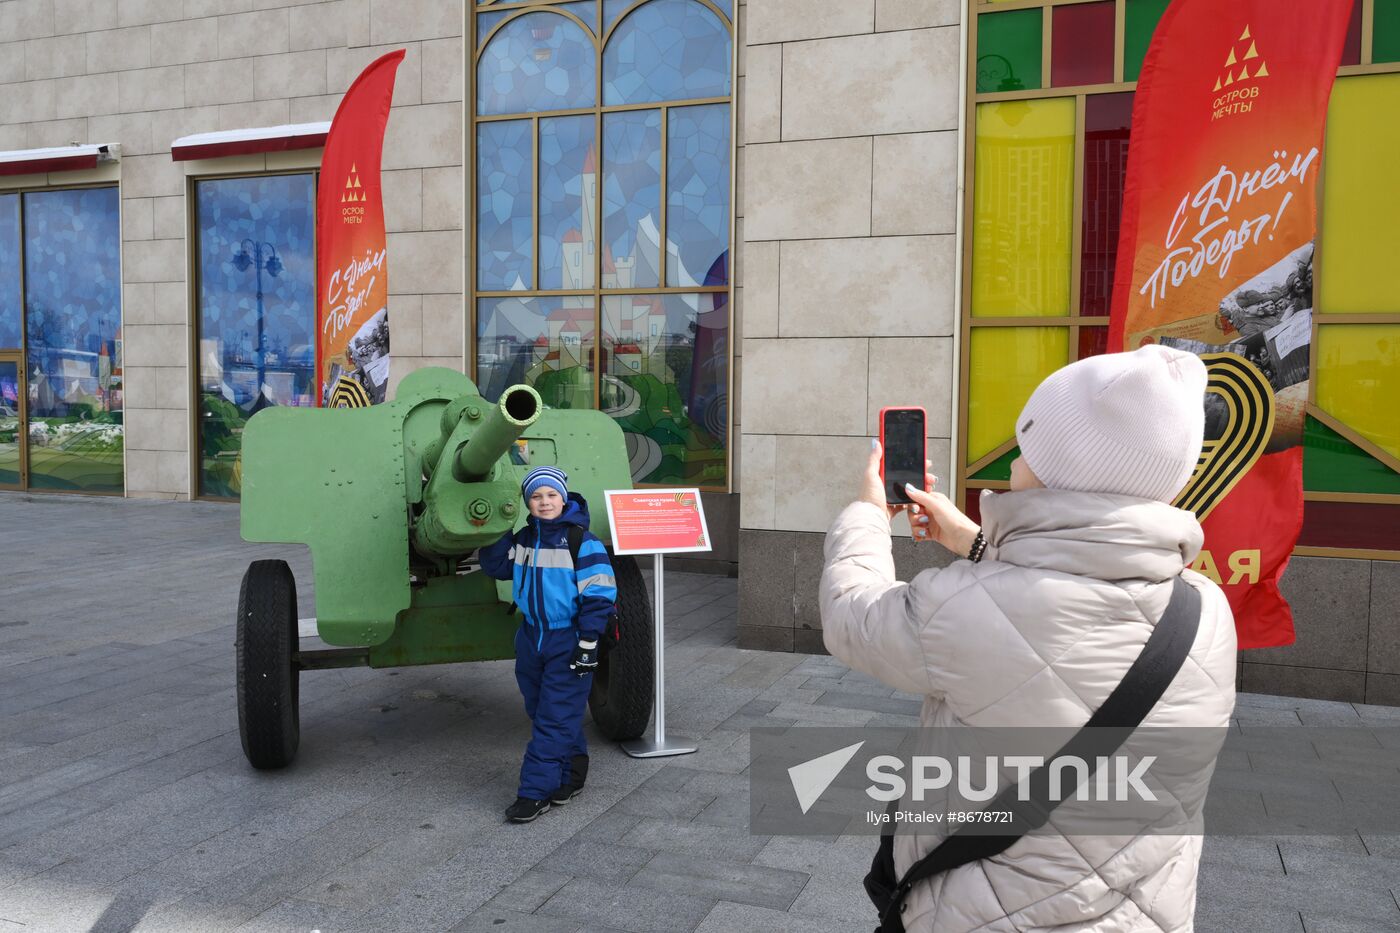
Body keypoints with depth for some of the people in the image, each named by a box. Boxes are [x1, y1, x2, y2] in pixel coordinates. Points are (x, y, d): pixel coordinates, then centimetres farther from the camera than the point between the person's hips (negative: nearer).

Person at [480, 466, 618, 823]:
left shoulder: (583, 541, -12)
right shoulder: (523, 539, 6)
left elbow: (598, 595, -13)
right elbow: (493, 567, 13)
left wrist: (588, 644, -16)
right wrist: (502, 530, -1)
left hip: (568, 643, -6)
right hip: (532, 638, 7)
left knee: (555, 719, -4)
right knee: (540, 711, 14)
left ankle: (535, 791, 1)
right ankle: (572, 772, 30)